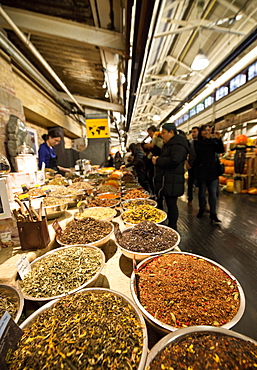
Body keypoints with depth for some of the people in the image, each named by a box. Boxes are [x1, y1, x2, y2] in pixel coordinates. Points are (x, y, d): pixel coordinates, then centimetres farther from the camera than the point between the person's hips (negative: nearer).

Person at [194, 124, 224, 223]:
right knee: (202, 192, 9)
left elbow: (221, 150, -1)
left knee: (213, 193, 0)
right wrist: (207, 139, -19)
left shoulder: (213, 142, 12)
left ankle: (213, 214, 6)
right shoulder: (197, 142, 1)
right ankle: (201, 209, 26)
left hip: (213, 171, 3)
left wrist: (219, 139, -13)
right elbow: (199, 151, -17)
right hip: (201, 171, -2)